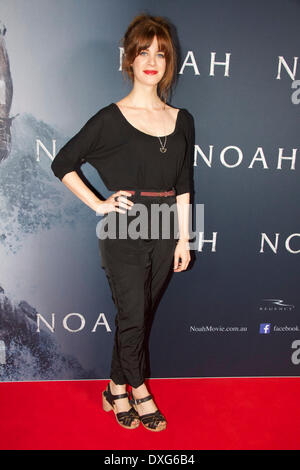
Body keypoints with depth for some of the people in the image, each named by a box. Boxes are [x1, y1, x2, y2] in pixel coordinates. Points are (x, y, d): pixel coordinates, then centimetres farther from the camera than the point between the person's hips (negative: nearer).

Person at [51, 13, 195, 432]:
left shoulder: (182, 120, 8)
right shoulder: (111, 119, -4)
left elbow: (183, 184, 10)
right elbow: (63, 164, 1)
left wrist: (184, 238, 7)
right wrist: (98, 205, -6)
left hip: (164, 231, 4)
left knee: (140, 314, 12)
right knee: (133, 315, 0)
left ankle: (116, 390, 33)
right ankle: (139, 391, 26)